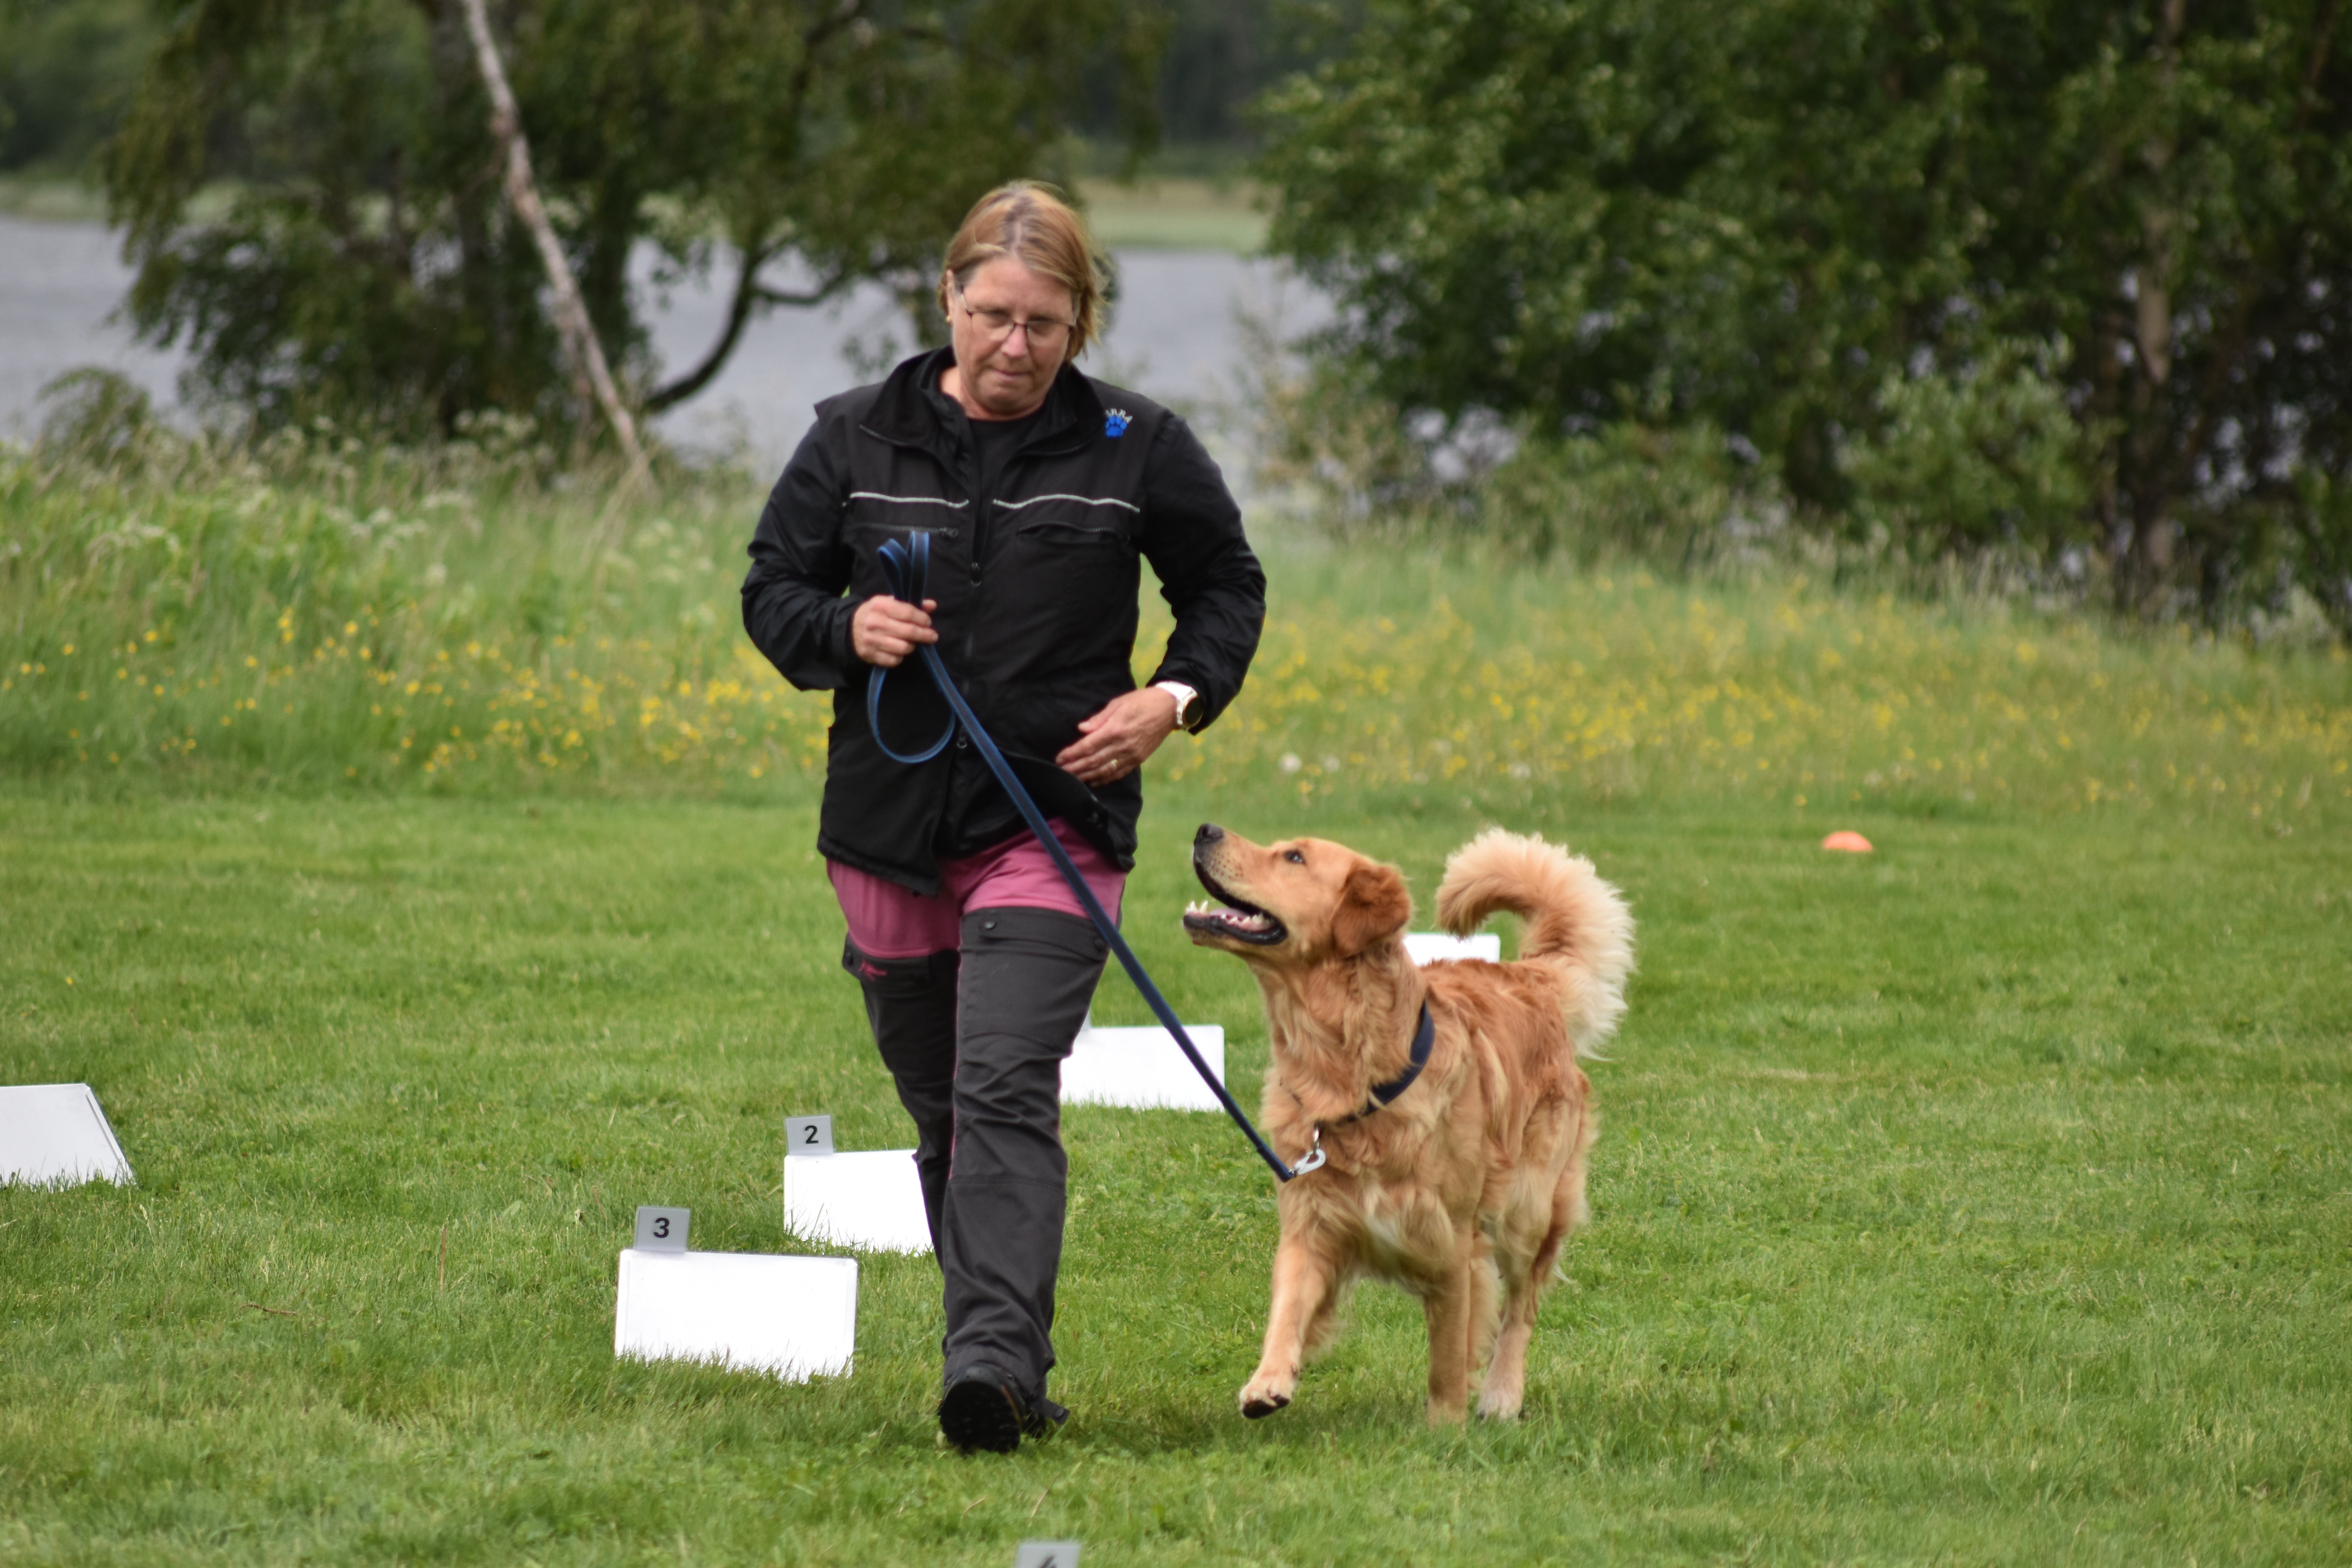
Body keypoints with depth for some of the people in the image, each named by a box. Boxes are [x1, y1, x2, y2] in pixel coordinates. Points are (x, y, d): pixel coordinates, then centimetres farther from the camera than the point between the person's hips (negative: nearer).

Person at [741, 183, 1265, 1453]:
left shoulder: (1136, 451, 0)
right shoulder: (856, 441, 3)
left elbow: (1227, 585, 13)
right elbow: (771, 590, 10)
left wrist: (1174, 698, -4)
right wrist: (845, 629, -12)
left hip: (1055, 819, -3)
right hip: (889, 828, 3)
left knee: (1005, 1092, -20)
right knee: (939, 1113, 11)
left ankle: (993, 1359, -29)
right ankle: (1011, 1365, 23)